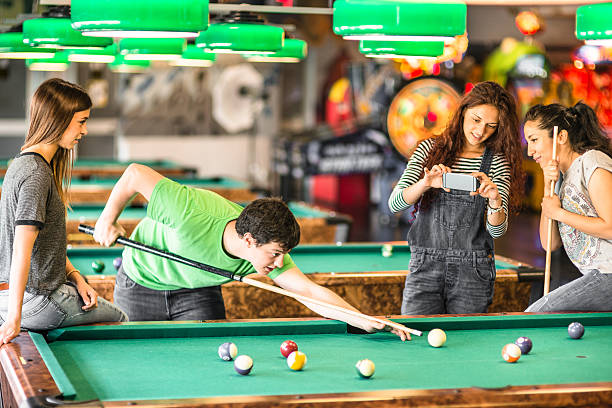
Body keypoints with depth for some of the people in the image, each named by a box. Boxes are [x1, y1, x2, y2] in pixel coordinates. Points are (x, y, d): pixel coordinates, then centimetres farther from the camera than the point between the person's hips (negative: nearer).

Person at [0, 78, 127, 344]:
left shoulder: (22, 163, 10)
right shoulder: (37, 174, -22)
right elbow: (22, 250, -28)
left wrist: (75, 277, 8)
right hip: (35, 300, -9)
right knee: (119, 319, 10)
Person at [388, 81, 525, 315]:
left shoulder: (497, 163, 3)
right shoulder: (430, 149, 4)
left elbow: (497, 231, -3)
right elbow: (395, 204, -5)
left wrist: (495, 201, -23)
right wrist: (425, 184, -23)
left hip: (472, 271, 0)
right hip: (425, 266, 0)